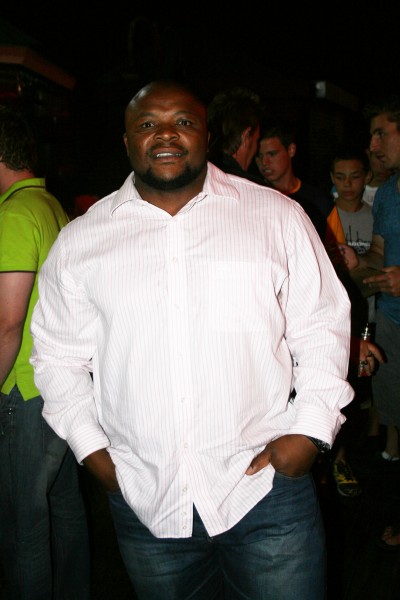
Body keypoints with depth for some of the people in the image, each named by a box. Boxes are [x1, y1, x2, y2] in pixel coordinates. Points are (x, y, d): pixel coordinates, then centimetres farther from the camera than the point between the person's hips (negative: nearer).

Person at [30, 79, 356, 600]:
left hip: (265, 484, -1)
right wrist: (92, 447, 2)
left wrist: (311, 428, -5)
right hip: (144, 499, 2)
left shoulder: (277, 216, 1)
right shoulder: (79, 240, 4)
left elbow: (322, 327, 4)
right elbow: (58, 355, 10)